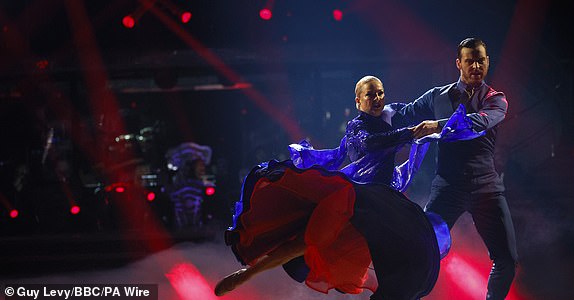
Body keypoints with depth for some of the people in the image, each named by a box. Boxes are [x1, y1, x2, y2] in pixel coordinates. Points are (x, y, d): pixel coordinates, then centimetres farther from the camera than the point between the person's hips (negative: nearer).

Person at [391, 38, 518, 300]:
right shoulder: (437, 97, 12)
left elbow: (482, 121, -17)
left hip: (486, 186, 0)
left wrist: (438, 126, -29)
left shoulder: (496, 100, 7)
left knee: (507, 260, -3)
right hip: (448, 186, 0)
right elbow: (402, 116, 24)